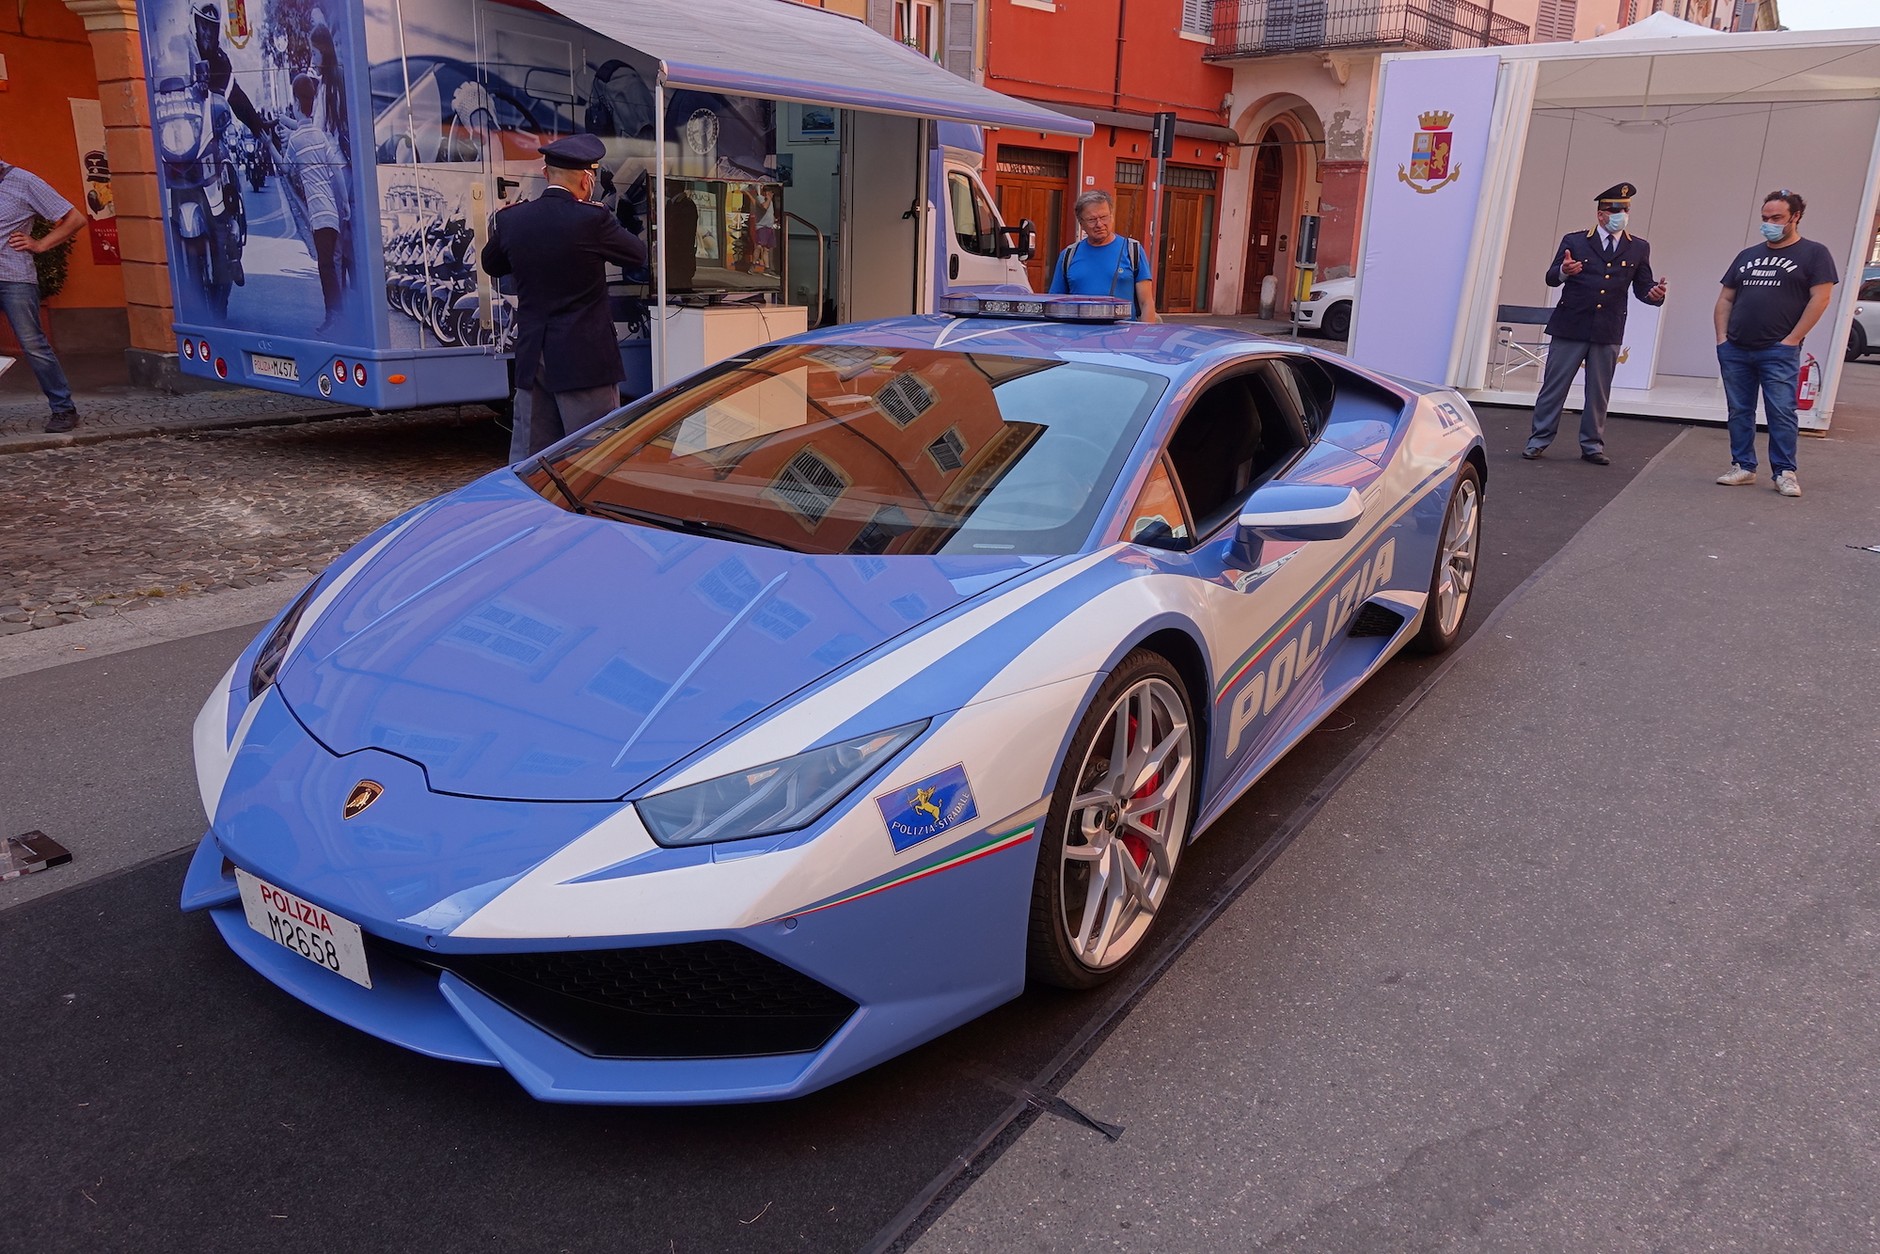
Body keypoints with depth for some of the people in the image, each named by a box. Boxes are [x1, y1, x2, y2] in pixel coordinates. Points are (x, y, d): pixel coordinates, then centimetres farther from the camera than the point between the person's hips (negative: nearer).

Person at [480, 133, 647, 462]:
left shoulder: (511, 219, 2)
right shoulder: (592, 219, -13)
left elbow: (491, 266, 19)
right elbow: (638, 254, 2)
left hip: (531, 358, 5)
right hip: (584, 359, -5)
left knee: (528, 458, 11)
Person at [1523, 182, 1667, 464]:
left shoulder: (1638, 248, 9)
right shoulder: (1574, 241, 3)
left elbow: (1642, 287, 9)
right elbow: (1551, 278, -1)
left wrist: (1655, 293, -14)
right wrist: (1563, 271, -23)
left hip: (1609, 332, 2)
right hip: (1570, 327, -2)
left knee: (1599, 392, 8)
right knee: (1554, 386, 1)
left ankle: (1592, 445, 17)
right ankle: (1538, 440, 9)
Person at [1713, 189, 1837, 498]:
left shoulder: (1813, 253, 2)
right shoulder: (1748, 255, 16)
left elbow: (1820, 298, -5)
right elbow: (1725, 299, 17)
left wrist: (1792, 339, -11)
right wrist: (1722, 338, 5)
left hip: (1779, 353, -5)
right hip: (1735, 351, 5)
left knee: (1781, 413, -6)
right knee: (1739, 411, 7)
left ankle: (1785, 473, 0)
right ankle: (1743, 467, 16)